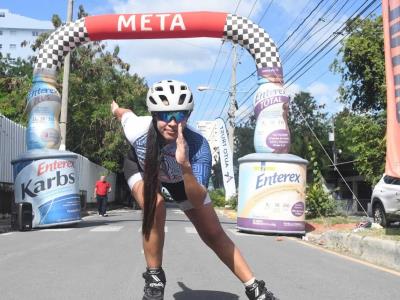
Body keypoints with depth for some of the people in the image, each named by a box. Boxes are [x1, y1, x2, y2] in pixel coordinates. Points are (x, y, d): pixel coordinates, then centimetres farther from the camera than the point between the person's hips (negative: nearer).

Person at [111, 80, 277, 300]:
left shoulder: (198, 146, -42)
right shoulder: (138, 129, -39)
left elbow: (198, 201, -47)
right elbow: (124, 112, -14)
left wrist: (185, 166, -63)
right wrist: (116, 109, 10)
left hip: (181, 177, 0)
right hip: (141, 166, 0)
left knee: (213, 233, -2)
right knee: (155, 208, -32)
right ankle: (154, 279, -10)